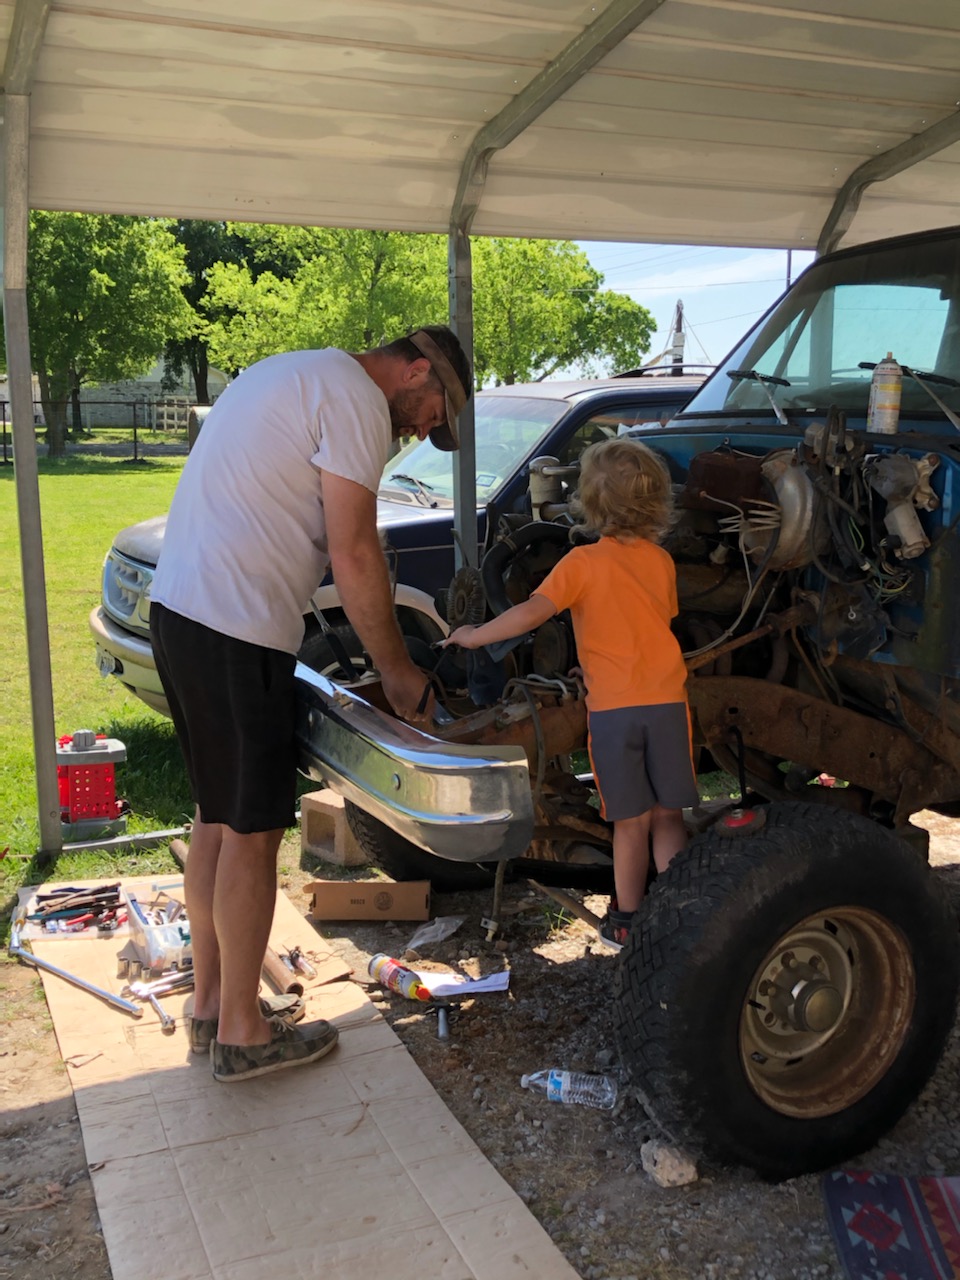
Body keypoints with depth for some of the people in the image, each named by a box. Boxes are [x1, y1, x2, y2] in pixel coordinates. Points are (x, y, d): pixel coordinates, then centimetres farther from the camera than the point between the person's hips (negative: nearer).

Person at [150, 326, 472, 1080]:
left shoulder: (294, 374, 22)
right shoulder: (357, 399, -9)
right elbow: (353, 555, -13)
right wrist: (398, 670, -2)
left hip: (179, 606, 10)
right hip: (237, 629, -10)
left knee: (219, 814, 18)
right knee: (253, 829, 1)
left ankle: (211, 1003, 30)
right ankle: (243, 1032, 14)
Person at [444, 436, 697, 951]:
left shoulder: (583, 563, -7)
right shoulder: (662, 561, 7)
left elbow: (531, 612, -16)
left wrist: (474, 636, -5)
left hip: (613, 707, -3)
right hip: (667, 700, 3)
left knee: (632, 821, 8)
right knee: (667, 817, 12)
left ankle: (626, 921, 20)